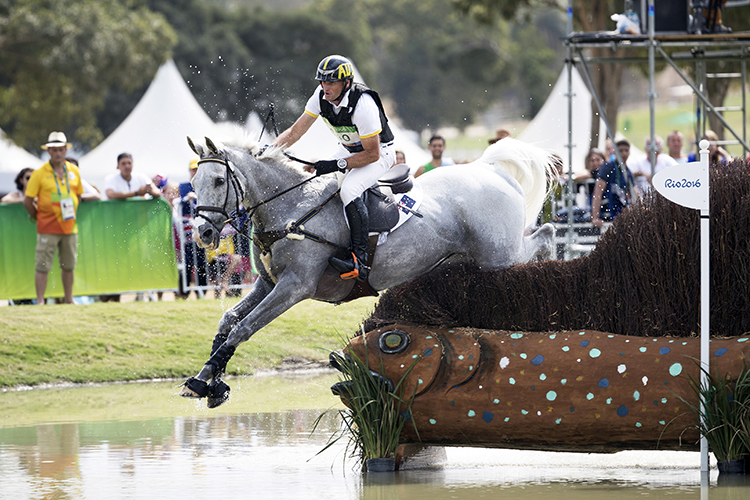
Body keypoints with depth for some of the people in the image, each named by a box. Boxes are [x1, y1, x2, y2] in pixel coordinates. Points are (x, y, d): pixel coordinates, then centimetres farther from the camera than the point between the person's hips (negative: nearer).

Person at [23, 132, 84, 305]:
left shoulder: (74, 171, 7)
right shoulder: (40, 173, -6)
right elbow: (28, 201, -4)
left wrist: (71, 214, 11)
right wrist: (38, 217, 1)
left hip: (69, 226, 4)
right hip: (48, 229, -4)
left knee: (69, 266, 11)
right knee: (42, 266, -5)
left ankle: (69, 300, 20)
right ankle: (40, 302, -2)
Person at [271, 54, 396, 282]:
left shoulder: (363, 104, -33)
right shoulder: (322, 96, -12)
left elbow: (372, 154, -28)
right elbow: (295, 131, -5)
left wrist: (337, 165, -31)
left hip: (380, 153, -8)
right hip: (349, 150, 8)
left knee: (349, 189, -31)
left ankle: (359, 260, -34)